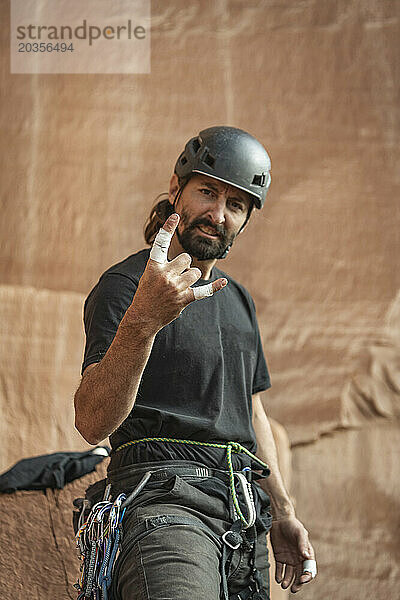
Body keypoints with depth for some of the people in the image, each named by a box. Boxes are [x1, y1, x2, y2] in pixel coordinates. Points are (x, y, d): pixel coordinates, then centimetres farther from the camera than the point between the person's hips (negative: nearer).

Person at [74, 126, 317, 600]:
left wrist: (283, 514, 27)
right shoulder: (125, 285, -2)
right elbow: (92, 422, -16)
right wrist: (142, 321, -31)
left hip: (244, 517, 8)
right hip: (165, 492, -8)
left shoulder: (238, 299, 24)